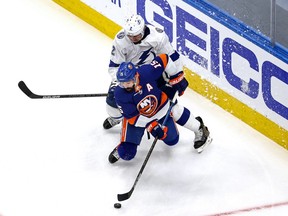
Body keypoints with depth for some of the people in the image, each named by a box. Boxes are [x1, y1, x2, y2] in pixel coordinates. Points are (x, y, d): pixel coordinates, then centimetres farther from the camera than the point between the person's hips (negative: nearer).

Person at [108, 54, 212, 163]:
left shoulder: (146, 72, -34)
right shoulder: (120, 94, -31)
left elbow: (164, 59, -19)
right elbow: (132, 117, -24)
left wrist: (177, 77, -15)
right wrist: (151, 125, -31)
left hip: (160, 108, 1)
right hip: (137, 118, -1)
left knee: (172, 140, 15)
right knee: (127, 154, -9)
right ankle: (121, 150, 29)